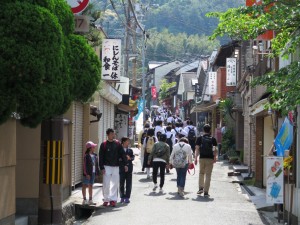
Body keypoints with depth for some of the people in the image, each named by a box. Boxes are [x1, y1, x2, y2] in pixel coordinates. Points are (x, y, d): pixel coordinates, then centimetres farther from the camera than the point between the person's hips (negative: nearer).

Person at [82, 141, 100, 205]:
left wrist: (97, 172, 9)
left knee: (91, 186, 13)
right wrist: (86, 173, -18)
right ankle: (84, 200, 2)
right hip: (88, 173, -8)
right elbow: (85, 165, -14)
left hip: (93, 173, 8)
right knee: (85, 185, -1)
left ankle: (90, 200, 19)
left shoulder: (95, 155, 9)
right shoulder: (86, 155, -12)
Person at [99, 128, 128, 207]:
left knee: (115, 184, 3)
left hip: (116, 166, 3)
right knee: (106, 184, -4)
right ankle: (106, 199, 7)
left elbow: (122, 154, 9)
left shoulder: (117, 144, 6)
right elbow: (101, 157, -1)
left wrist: (125, 164, 2)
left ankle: (113, 199, 10)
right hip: (107, 166, -3)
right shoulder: (104, 144, -1)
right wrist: (102, 168, -7)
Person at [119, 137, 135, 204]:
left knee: (128, 184, 1)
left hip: (129, 168, 2)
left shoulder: (130, 150, 11)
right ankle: (122, 197, 12)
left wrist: (130, 158, -19)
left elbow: (133, 157, 1)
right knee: (121, 184, 2)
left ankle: (127, 197, 6)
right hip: (121, 168, -2)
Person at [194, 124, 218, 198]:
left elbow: (197, 149, -4)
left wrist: (196, 158, -1)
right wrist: (215, 157, 10)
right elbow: (215, 149, -2)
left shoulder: (199, 138, 0)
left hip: (202, 158, 1)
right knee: (208, 175, 2)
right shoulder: (213, 139, -1)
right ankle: (206, 192, 0)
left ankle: (201, 188, 13)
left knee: (201, 173, 22)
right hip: (210, 158, -1)